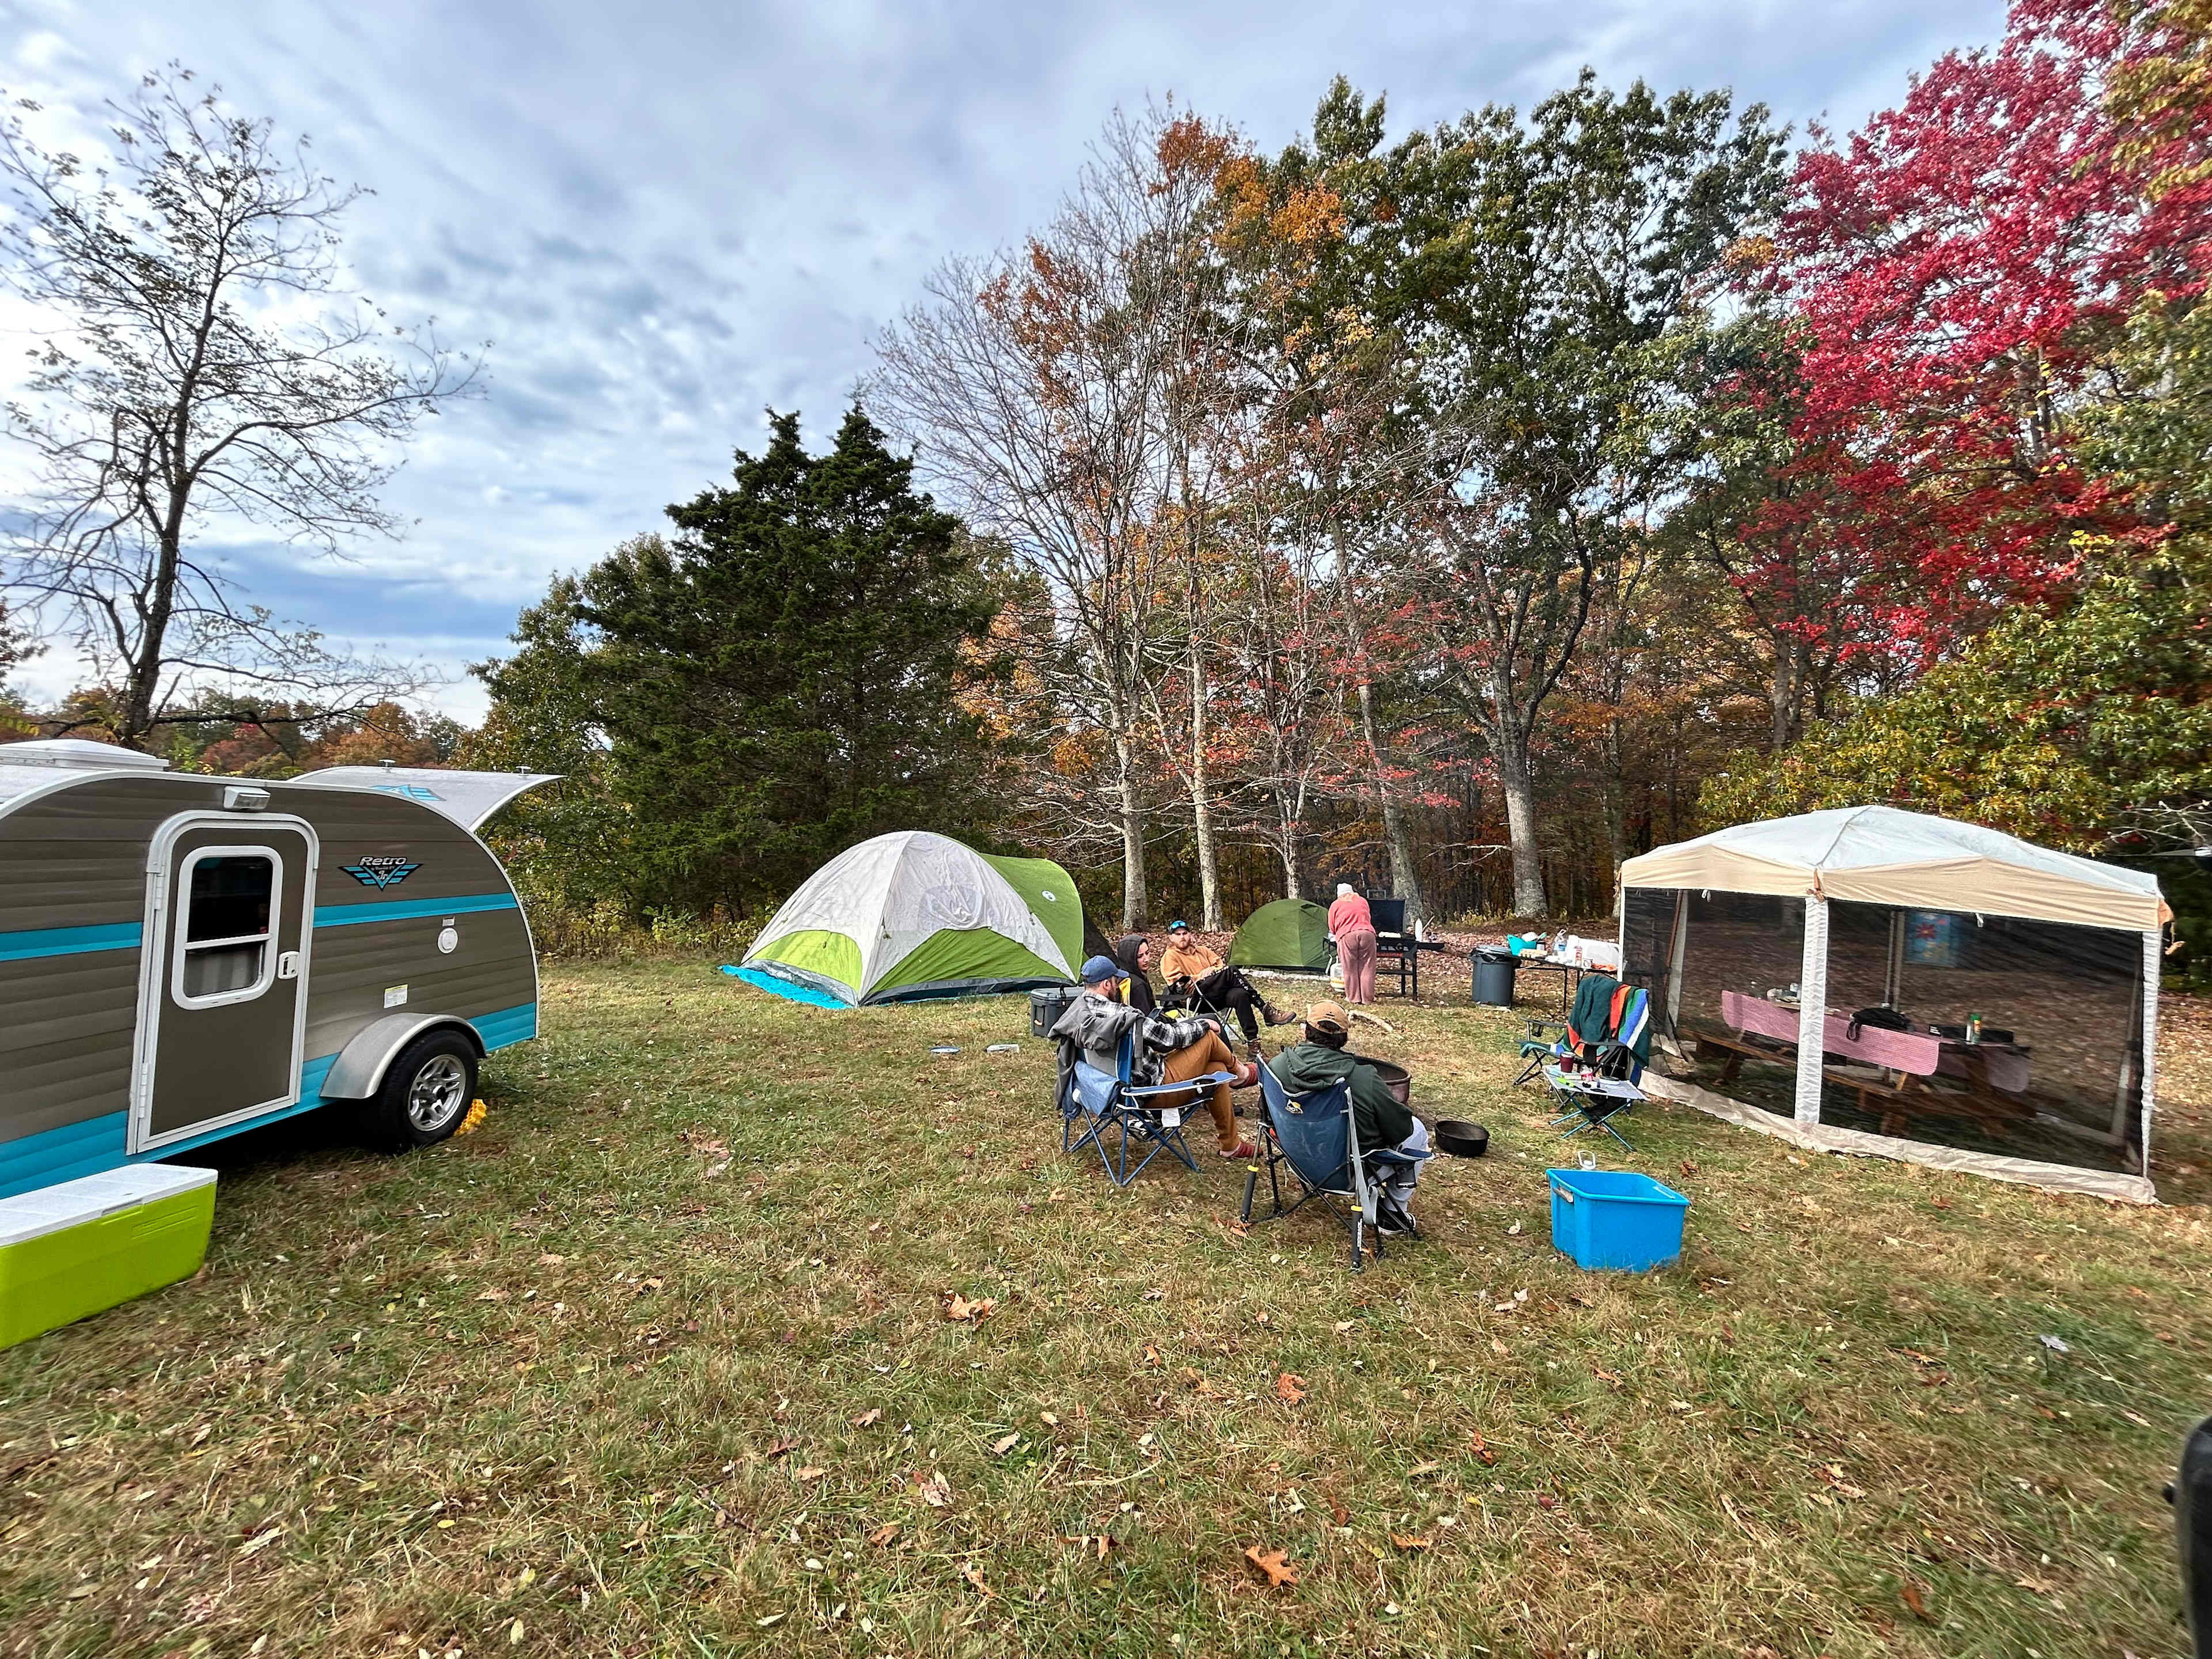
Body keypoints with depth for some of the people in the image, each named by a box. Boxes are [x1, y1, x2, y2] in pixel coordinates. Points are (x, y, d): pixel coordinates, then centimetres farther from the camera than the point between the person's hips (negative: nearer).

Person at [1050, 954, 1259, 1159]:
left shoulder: (1078, 1010, -3)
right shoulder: (1119, 1016, -30)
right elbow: (1169, 1037, -20)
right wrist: (1203, 1025, -2)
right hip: (1153, 1091, -9)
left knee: (1216, 1068, 19)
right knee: (1209, 1037, -1)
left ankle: (1232, 1144, 33)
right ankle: (1240, 1072, 32)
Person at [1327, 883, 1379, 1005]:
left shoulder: (1335, 905, 17)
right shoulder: (1363, 901, 24)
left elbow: (1332, 929, 20)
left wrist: (1336, 936, 40)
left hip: (1347, 937, -2)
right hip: (1367, 934, 2)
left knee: (1350, 969, 5)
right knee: (1367, 968, 7)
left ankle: (1353, 998, 10)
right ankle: (1368, 998, 11)